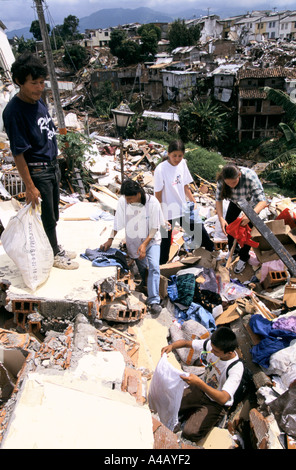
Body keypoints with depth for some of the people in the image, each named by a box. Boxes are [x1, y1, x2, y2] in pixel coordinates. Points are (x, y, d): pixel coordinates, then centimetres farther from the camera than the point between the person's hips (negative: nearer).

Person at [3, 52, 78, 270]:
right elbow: (18, 153, -20)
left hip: (53, 165, 8)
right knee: (47, 217, 7)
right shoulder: (14, 111, -21)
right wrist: (30, 186, -19)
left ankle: (56, 247, 39)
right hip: (37, 171, -7)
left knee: (53, 213, 20)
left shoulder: (39, 100, 3)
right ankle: (54, 255, 26)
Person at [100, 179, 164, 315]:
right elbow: (118, 223, -2)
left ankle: (154, 301, -22)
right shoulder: (122, 201, -13)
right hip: (133, 242, 3)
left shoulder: (152, 202, -19)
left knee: (154, 266, -21)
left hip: (151, 239, -3)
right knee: (142, 269, 9)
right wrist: (110, 239, -12)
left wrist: (144, 244, -24)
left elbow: (154, 227, -14)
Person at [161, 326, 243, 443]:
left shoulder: (236, 368, -33)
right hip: (200, 389, 5)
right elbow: (186, 342, -5)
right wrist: (172, 346, -27)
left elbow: (223, 399, -41)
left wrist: (199, 383, -53)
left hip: (216, 403, -5)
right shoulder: (211, 344, -18)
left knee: (190, 433, -19)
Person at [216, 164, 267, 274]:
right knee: (228, 224, 5)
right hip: (236, 202, 4)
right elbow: (218, 199, -24)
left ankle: (243, 258, 20)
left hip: (252, 203, -3)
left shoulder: (250, 177, -43)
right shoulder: (221, 179, -33)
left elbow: (263, 201, -43)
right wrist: (221, 218, -39)